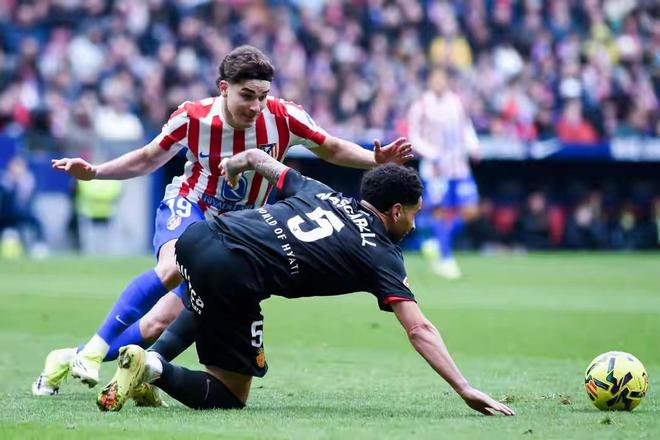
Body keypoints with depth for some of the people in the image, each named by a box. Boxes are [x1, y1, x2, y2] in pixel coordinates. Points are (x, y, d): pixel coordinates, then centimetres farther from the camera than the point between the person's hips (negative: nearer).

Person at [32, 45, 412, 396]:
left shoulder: (283, 118, -17)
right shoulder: (192, 118, -17)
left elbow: (332, 149, -1)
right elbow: (148, 159, 1)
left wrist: (376, 159, -18)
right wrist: (94, 172, -11)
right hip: (187, 208, -2)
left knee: (163, 322, -8)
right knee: (174, 267, -37)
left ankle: (71, 360, 8)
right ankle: (93, 350, -29)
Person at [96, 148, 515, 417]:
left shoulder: (320, 192, 25)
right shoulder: (383, 255, 10)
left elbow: (257, 157, 36)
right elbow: (419, 330, 0)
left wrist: (234, 165, 59)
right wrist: (466, 389, -1)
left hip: (202, 235, 7)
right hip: (234, 280, -6)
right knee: (230, 397, 9)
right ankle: (155, 369, -17)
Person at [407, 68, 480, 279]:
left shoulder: (456, 101, 10)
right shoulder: (420, 107, -5)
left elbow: (466, 127, 21)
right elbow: (414, 137, -4)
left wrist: (472, 147, 4)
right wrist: (433, 156, -16)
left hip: (460, 166, 5)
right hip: (436, 168, -5)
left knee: (469, 210, 0)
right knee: (442, 211, -8)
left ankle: (437, 244, 19)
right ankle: (444, 259, 3)